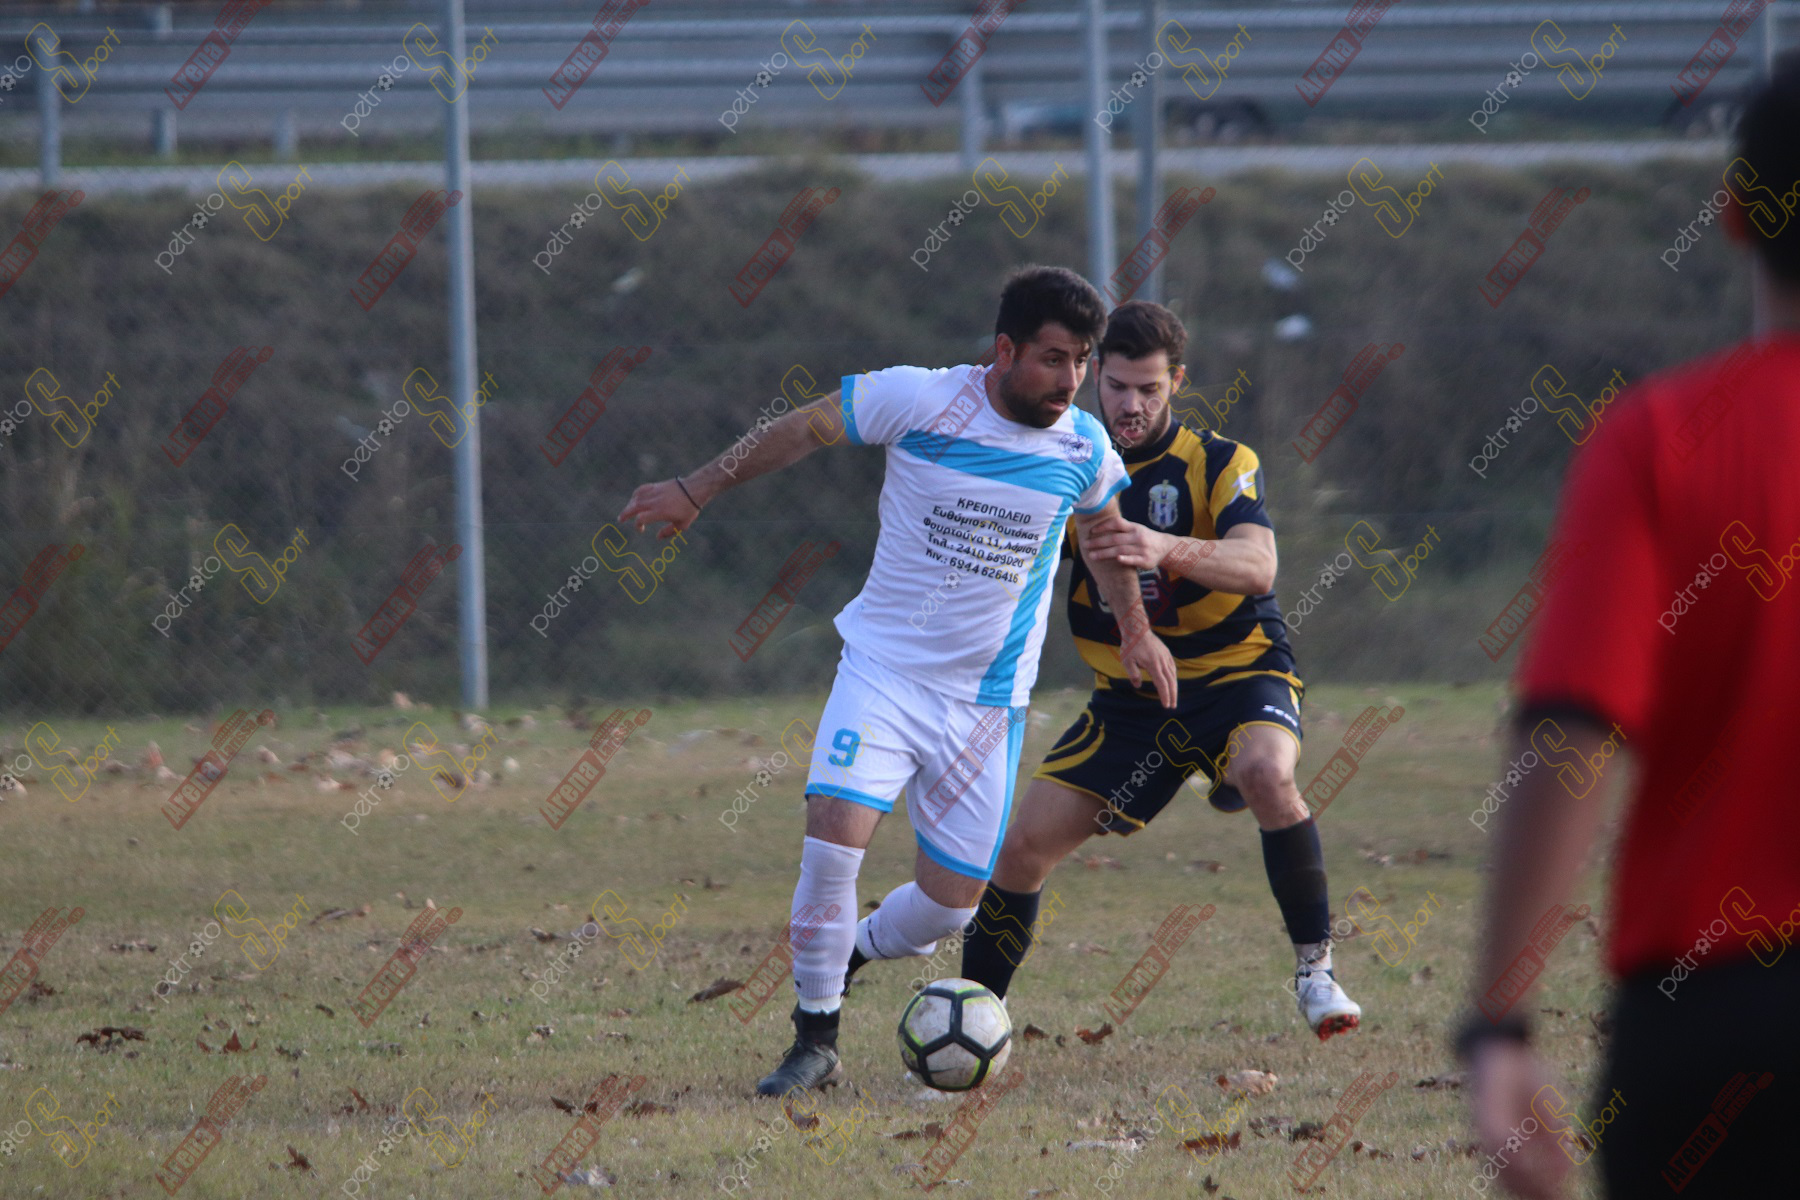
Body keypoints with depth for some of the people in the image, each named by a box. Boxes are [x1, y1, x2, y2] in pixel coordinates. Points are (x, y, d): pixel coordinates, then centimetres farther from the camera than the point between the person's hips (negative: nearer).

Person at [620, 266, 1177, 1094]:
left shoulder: (1085, 448, -2)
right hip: (883, 670, -3)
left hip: (988, 700, 3)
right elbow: (804, 430, 0)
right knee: (833, 836, -22)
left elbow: (1104, 531, 20)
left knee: (951, 903, 1)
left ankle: (851, 955, 33)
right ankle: (815, 1042, -8)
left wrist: (1137, 630, 17)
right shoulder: (917, 400, -13)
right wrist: (697, 491, 3)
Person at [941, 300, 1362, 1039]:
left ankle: (1315, 969, -25)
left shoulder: (1220, 465, -13)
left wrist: (1167, 549, -50)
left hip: (1238, 674, -4)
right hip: (1130, 697, 4)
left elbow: (1257, 566, -32)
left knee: (1266, 774, -37)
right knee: (1025, 845, -6)